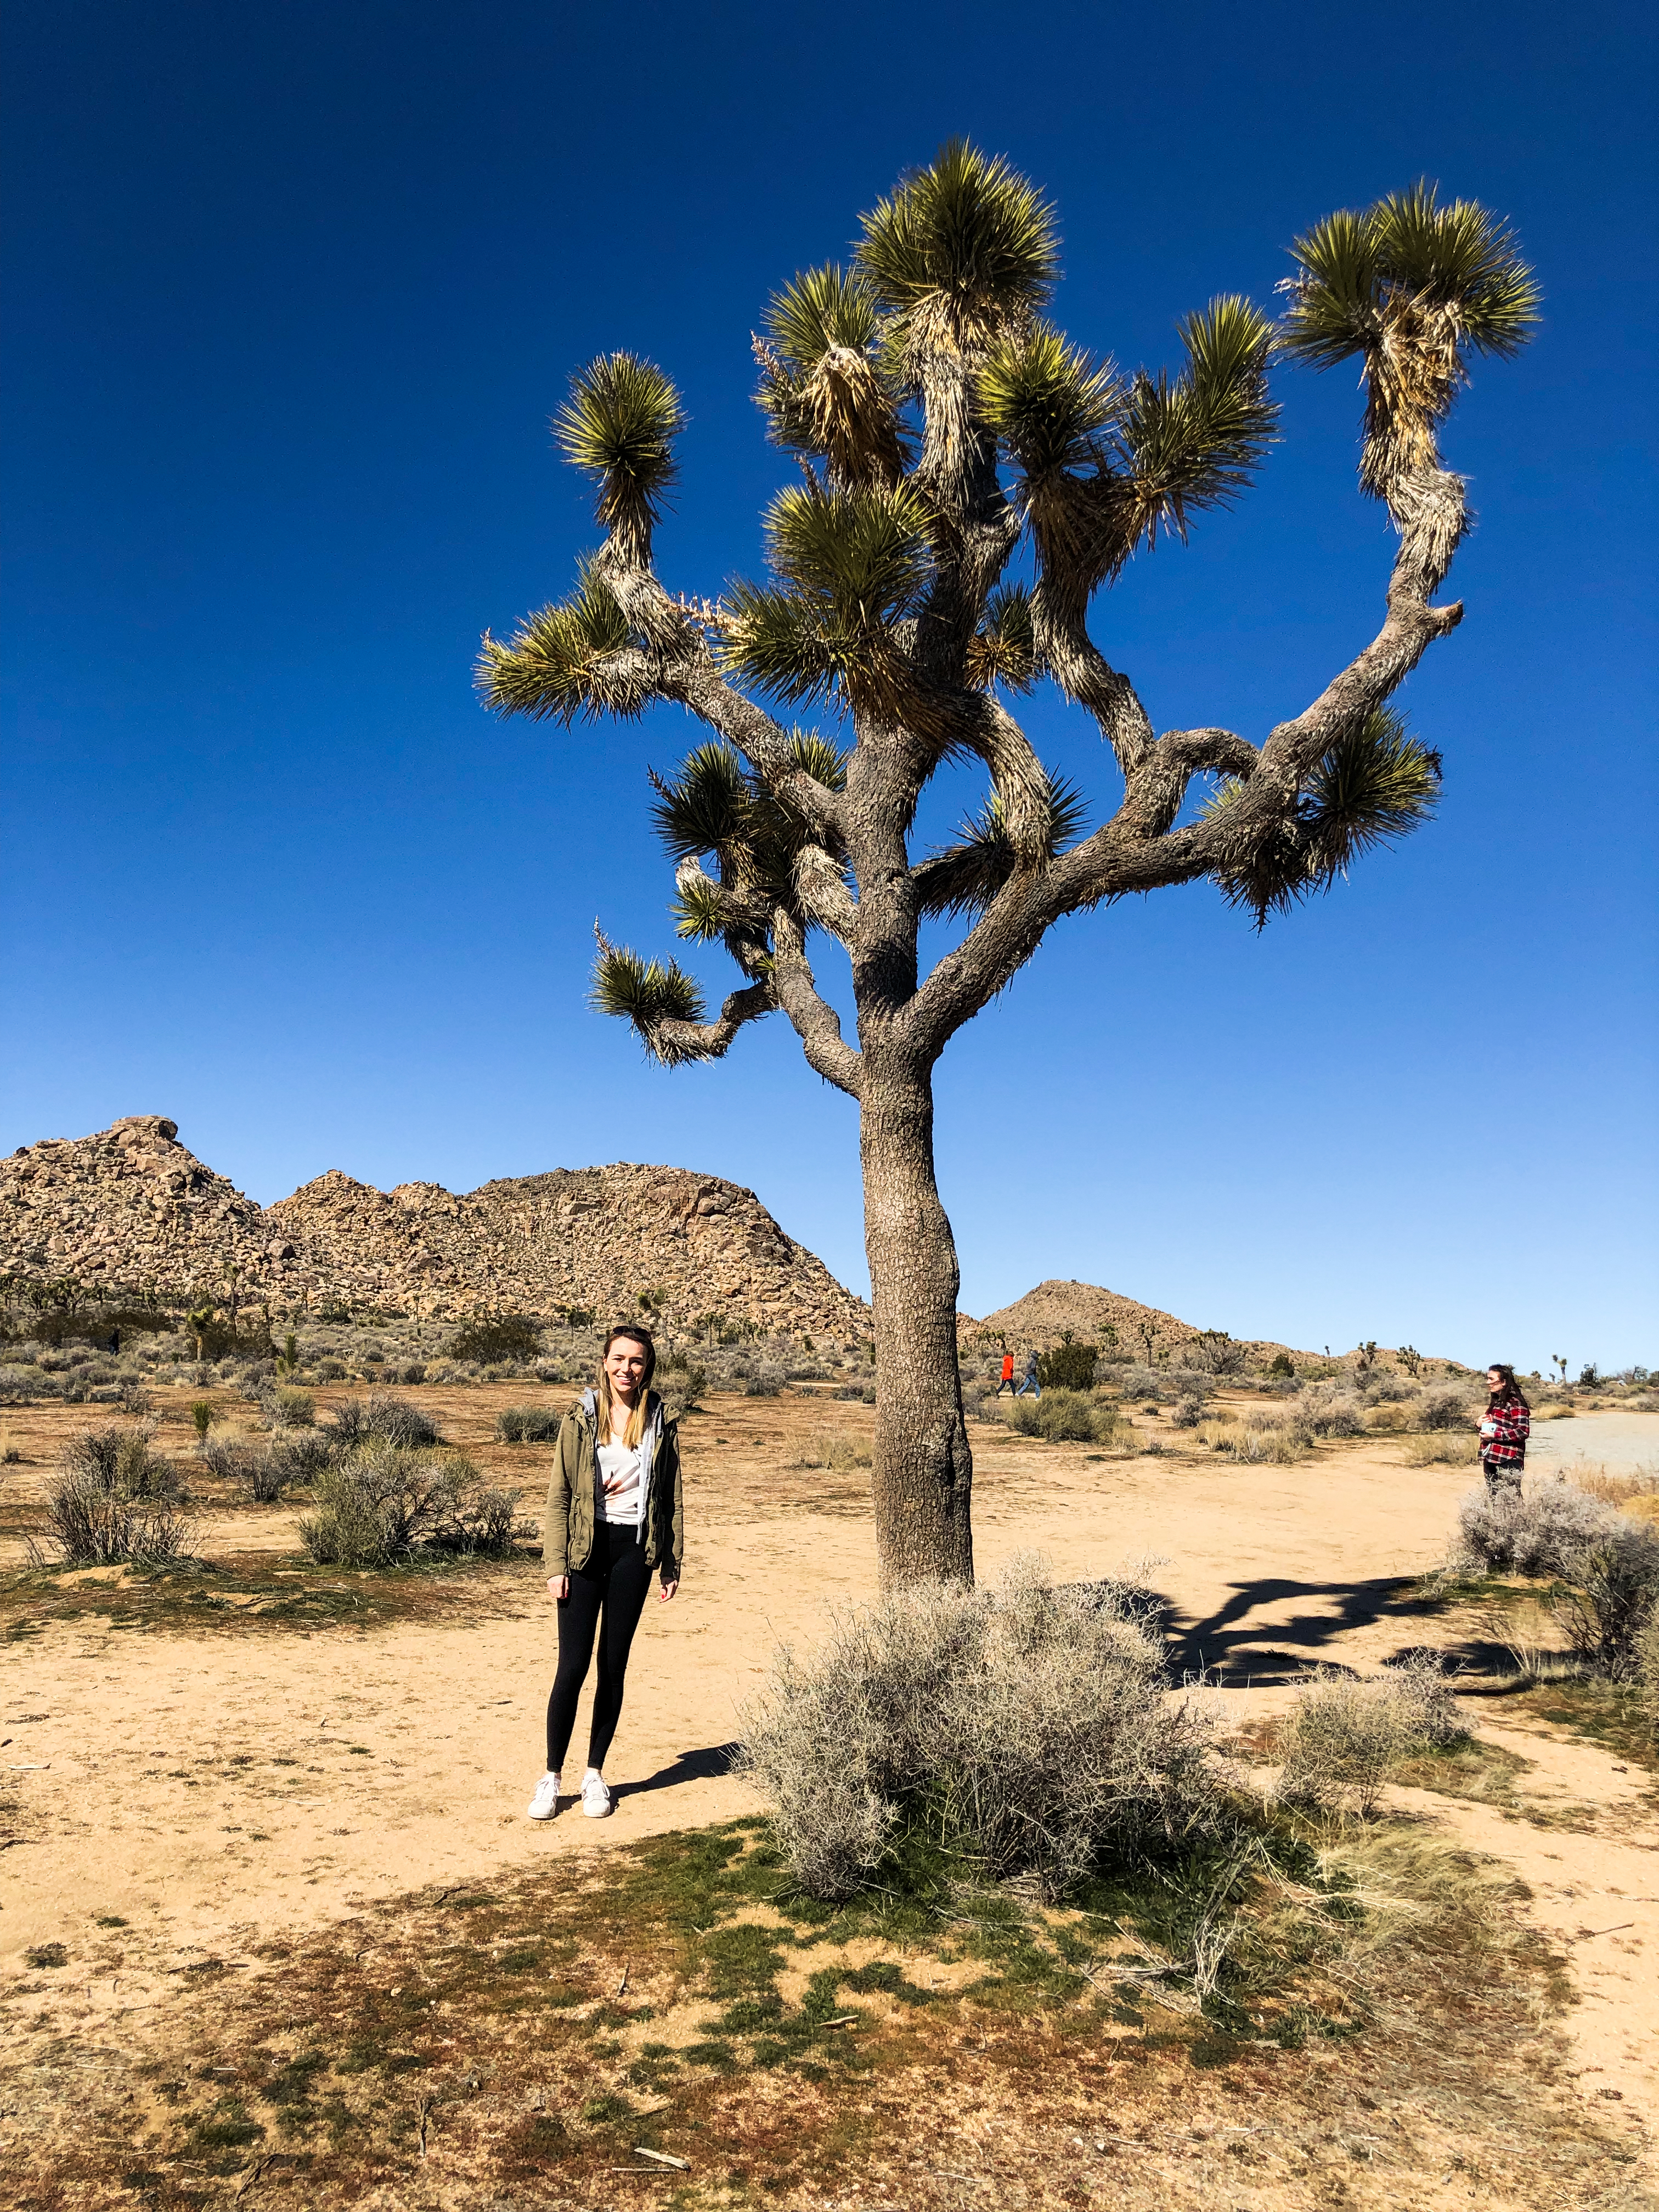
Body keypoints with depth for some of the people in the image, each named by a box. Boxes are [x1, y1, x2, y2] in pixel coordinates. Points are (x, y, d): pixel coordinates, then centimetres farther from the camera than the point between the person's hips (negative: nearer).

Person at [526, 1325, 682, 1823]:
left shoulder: (660, 1424, 4)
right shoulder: (580, 1420, -1)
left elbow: (671, 1498, 8)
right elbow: (559, 1497, -1)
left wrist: (671, 1563, 5)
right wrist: (555, 1565, -7)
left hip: (633, 1551, 2)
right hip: (586, 1548, -1)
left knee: (614, 1666, 8)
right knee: (573, 1667, -2)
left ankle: (595, 1773, 22)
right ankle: (552, 1776, 12)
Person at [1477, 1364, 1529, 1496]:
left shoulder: (1515, 1403, -9)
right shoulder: (1495, 1402, 19)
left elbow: (1522, 1432, -19)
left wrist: (1494, 1436, -18)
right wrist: (1480, 1424, 9)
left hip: (1508, 1462, -9)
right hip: (1490, 1460, 9)